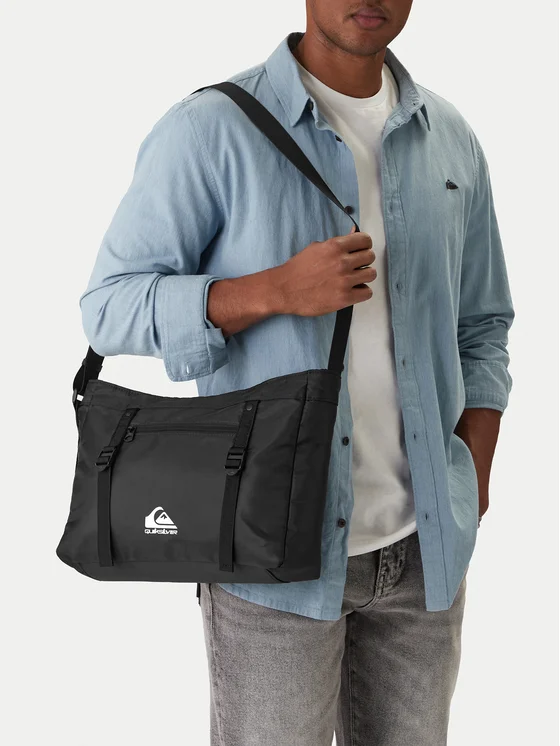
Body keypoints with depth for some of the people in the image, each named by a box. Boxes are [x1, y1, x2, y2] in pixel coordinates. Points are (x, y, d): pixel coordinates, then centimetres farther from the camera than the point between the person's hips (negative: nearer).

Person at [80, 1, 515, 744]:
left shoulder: (452, 140, 6)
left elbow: (480, 326, 13)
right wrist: (278, 290, -24)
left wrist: (471, 493, 3)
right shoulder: (210, 130, -10)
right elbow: (111, 307, -10)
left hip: (423, 547, 5)